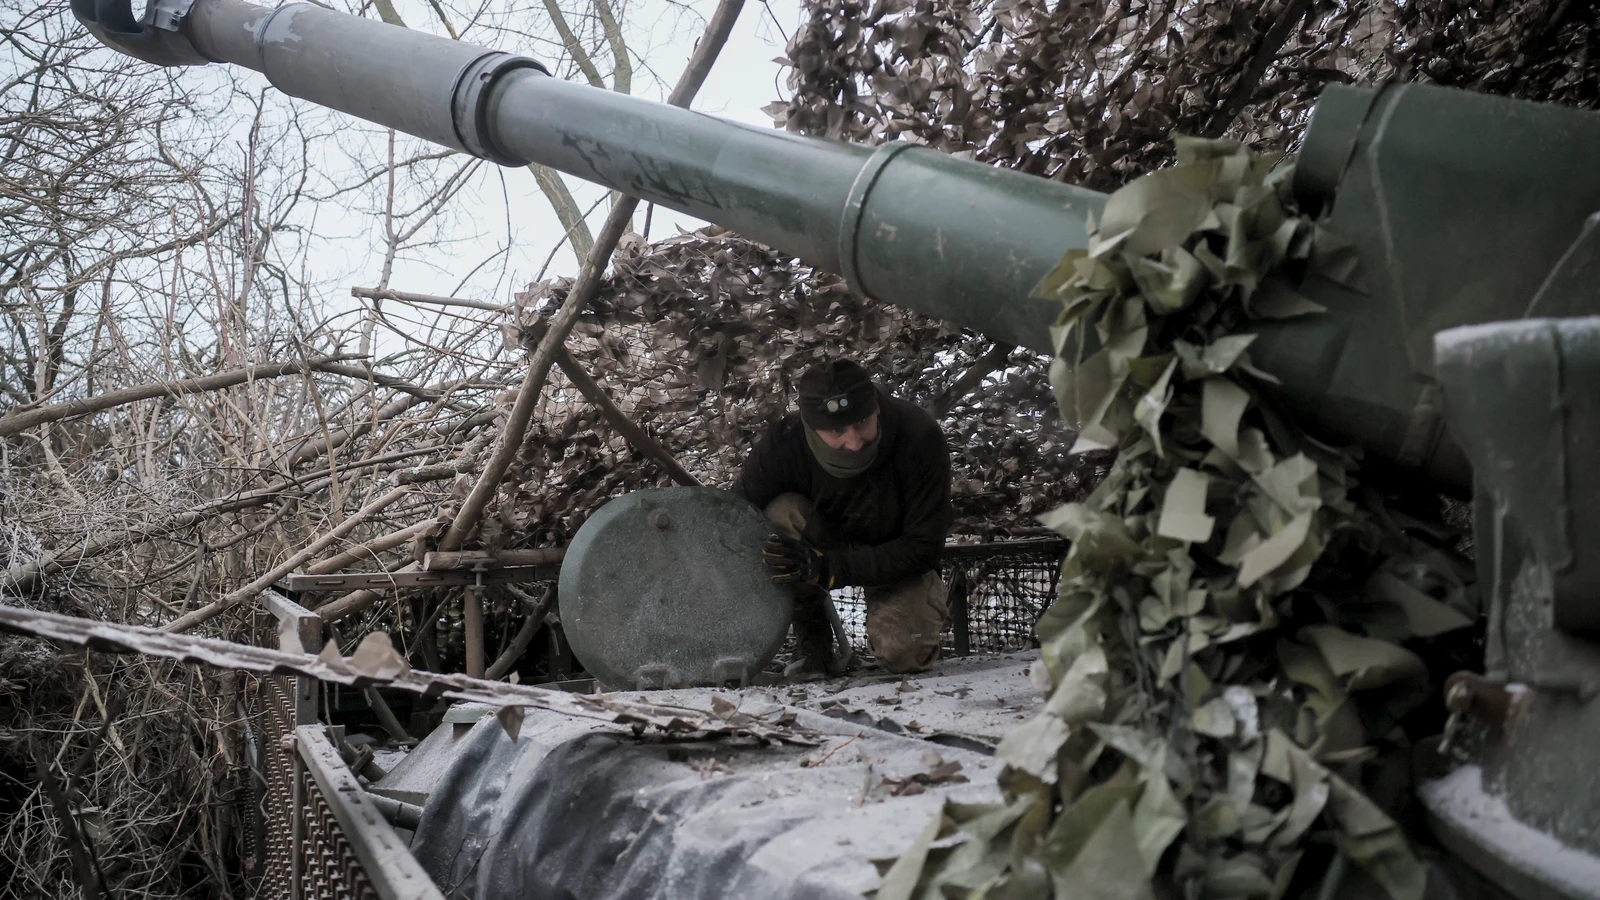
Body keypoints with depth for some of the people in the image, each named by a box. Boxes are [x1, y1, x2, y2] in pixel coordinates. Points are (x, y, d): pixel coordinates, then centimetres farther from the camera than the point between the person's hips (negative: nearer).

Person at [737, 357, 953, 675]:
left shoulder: (921, 437, -32)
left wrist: (828, 568, -38)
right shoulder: (780, 447, -29)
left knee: (904, 653, -29)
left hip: (898, 559, -2)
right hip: (825, 540, 2)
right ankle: (813, 644, -12)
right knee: (783, 512, -32)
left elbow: (923, 546, -28)